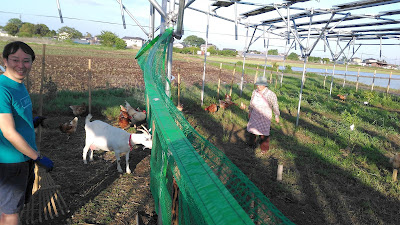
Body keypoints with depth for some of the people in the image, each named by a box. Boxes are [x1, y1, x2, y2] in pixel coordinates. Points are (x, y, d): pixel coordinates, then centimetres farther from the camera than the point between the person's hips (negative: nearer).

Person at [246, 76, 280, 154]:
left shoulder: (271, 95, -20)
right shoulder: (254, 92, -7)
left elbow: (275, 106, -7)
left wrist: (277, 116, 1)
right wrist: (250, 111, 19)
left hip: (265, 117, -4)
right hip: (255, 116, 4)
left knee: (263, 133, 1)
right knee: (252, 130, 15)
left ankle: (264, 148, 24)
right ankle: (252, 143, 41)